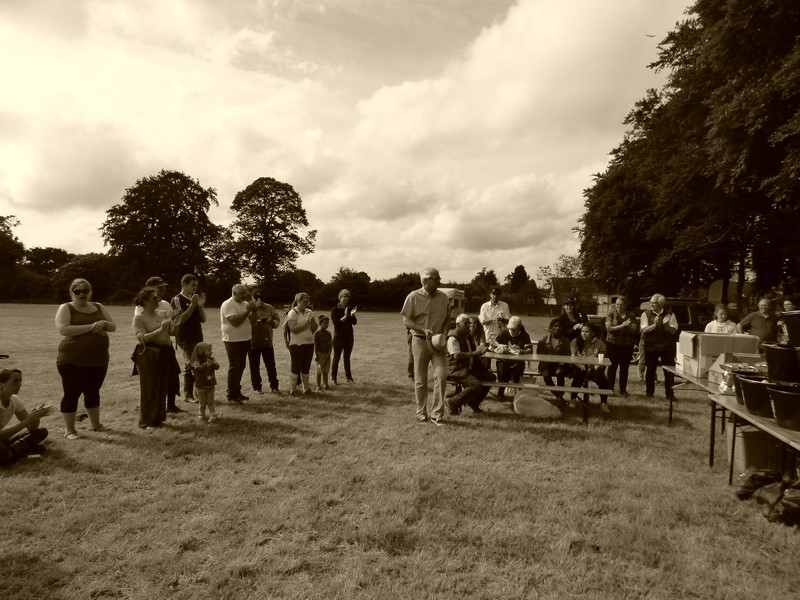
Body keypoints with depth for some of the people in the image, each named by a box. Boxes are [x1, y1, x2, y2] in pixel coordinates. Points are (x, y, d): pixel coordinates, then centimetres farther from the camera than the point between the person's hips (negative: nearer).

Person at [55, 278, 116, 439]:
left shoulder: (99, 307, 10)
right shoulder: (66, 308, -6)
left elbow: (113, 327, 11)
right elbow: (63, 329, -21)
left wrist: (104, 323, -11)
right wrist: (91, 326, -23)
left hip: (98, 360, 5)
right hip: (73, 361, -5)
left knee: (93, 392, 16)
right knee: (72, 394, 1)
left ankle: (95, 423, 30)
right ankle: (69, 430, 13)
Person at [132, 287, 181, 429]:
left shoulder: (162, 314, 10)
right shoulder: (139, 318, -8)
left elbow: (172, 331, 8)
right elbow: (142, 338, -19)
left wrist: (175, 324, -12)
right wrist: (160, 330, -27)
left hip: (165, 355, 6)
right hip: (149, 356, -6)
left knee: (162, 388, 13)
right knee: (150, 389, 1)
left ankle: (157, 418, 27)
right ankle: (146, 422, 14)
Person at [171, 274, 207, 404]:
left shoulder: (195, 299, 15)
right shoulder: (177, 299, -5)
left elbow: (203, 319, 11)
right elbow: (181, 319, -15)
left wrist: (201, 305, -4)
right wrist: (192, 305, -18)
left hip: (198, 337, 6)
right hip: (185, 339, -6)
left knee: (189, 367, 9)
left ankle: (188, 395, 12)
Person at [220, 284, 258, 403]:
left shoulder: (245, 303, 11)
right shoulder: (228, 304, -14)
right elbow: (235, 321, -25)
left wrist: (256, 306, -8)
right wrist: (248, 310, -23)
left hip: (244, 340, 8)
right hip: (233, 341, -8)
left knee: (240, 367, 15)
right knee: (234, 368, -4)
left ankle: (237, 392, 27)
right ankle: (231, 396, 3)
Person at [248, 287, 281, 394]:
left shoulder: (269, 308, 6)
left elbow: (277, 321, 7)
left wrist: (271, 321, -14)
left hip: (267, 342, 2)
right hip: (252, 342, -2)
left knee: (271, 365, 6)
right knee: (254, 366, 7)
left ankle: (274, 386, 17)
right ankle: (256, 387, 20)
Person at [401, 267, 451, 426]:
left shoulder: (443, 297, 3)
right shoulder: (413, 297, -7)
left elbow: (447, 318, 12)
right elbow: (406, 321, -8)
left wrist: (444, 332, -5)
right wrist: (424, 330, -20)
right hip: (420, 341, -2)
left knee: (441, 375, -10)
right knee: (420, 380, 6)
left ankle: (437, 414, 1)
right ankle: (421, 413, 23)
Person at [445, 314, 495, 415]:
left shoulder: (469, 336, 18)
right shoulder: (453, 338, -12)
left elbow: (476, 351, 20)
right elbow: (457, 355, -23)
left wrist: (480, 349, -4)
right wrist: (474, 353, -22)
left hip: (470, 368, 9)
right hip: (457, 370, -9)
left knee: (491, 377, -1)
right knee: (477, 385, -28)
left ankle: (473, 402, 10)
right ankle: (453, 402, -11)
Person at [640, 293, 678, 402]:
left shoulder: (670, 315, -1)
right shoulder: (646, 314, -1)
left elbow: (673, 331, -5)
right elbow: (644, 329, -10)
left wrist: (665, 324, -22)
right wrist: (654, 325, -25)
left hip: (667, 347, 0)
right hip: (651, 346, 0)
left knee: (669, 371, 4)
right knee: (650, 370, 7)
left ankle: (669, 394, 16)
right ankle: (649, 392, 19)